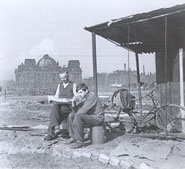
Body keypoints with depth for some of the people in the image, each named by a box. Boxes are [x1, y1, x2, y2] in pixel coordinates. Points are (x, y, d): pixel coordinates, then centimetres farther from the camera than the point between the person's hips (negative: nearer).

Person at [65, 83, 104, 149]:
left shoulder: (91, 97, -19)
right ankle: (73, 137, 7)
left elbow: (83, 110, -26)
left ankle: (80, 141, -25)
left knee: (78, 116, -30)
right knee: (71, 115, 8)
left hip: (97, 118, -10)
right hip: (90, 116, 10)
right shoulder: (83, 97, 8)